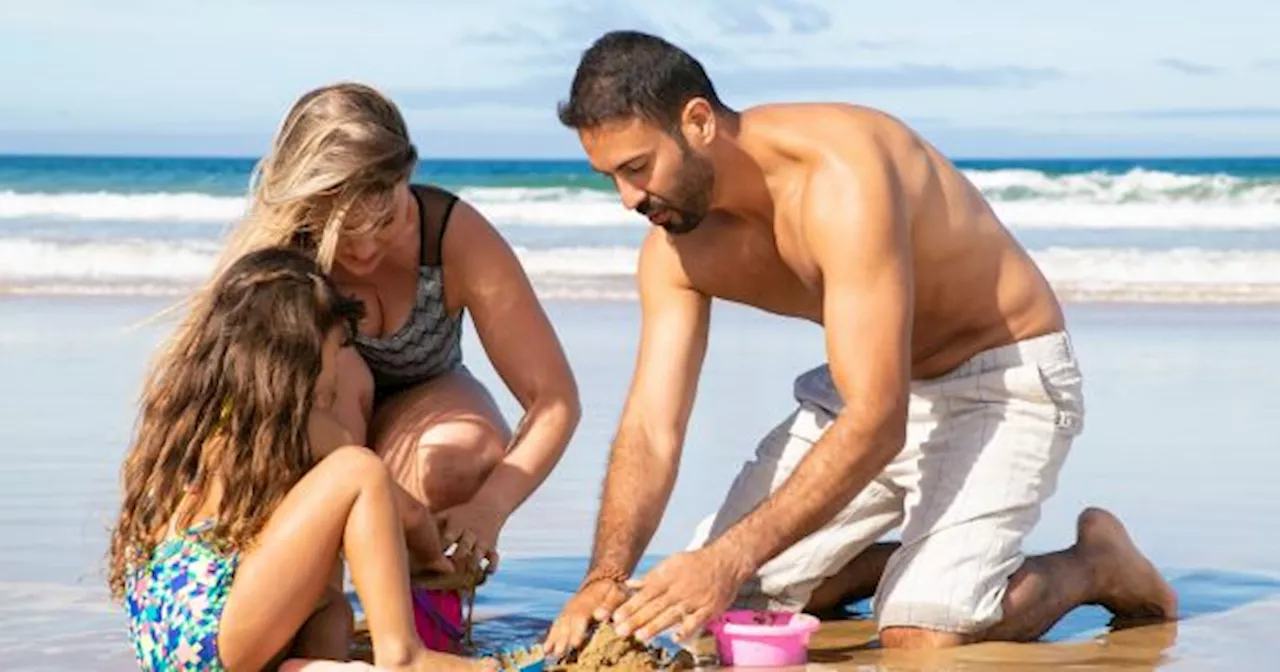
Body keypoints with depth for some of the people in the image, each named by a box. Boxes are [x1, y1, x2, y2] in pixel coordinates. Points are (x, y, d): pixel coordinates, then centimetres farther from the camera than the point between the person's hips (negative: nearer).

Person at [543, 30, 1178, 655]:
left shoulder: (841, 177, -34)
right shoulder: (675, 250, -10)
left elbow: (876, 423, -38)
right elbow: (650, 429, -12)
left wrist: (732, 559, -43)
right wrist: (606, 576, -31)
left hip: (1002, 376, -7)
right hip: (867, 386, 7)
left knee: (924, 634, -25)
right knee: (701, 593, -2)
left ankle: (1095, 562, 4)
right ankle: (906, 555, 20)